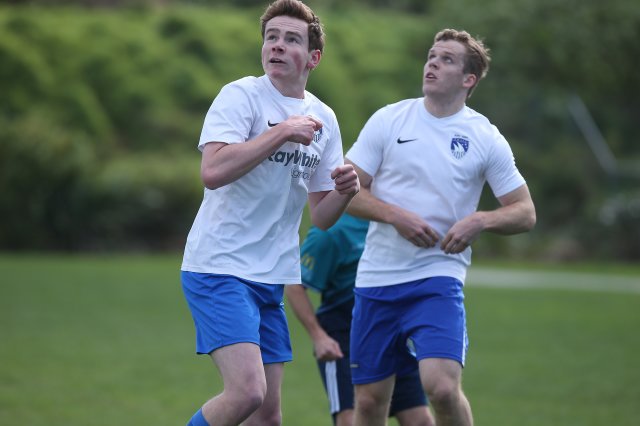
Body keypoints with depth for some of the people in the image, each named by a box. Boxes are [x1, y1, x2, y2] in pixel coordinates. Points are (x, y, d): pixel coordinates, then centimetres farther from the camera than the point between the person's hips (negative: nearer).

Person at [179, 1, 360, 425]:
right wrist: (283, 132, -20)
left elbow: (321, 217, 15)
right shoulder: (240, 96, -8)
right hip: (219, 267, -7)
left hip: (271, 279, 7)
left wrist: (343, 192, -7)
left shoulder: (323, 119, 11)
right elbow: (213, 172, -24)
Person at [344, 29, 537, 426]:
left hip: (438, 278, -2)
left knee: (443, 386, -21)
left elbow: (525, 213, 5)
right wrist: (395, 215, -13)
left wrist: (479, 221, -14)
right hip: (377, 278, 2)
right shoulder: (388, 120, 3)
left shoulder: (486, 138, 1)